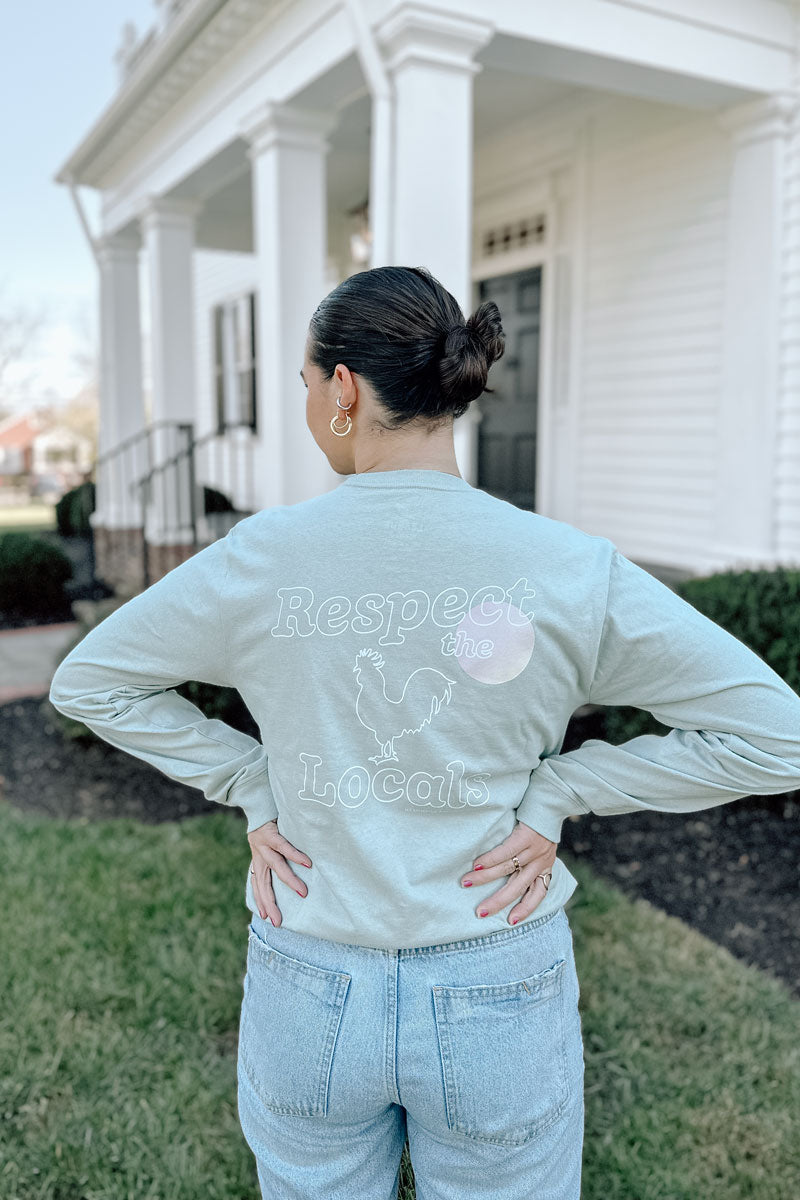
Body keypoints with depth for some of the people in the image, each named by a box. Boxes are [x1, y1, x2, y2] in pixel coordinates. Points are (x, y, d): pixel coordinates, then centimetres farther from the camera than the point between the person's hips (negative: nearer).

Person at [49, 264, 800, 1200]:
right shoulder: (568, 570, -16)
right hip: (499, 1000, 0)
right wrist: (554, 793, -9)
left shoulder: (261, 557, -13)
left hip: (308, 993, 1)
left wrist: (251, 788, -2)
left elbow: (86, 681, 1)